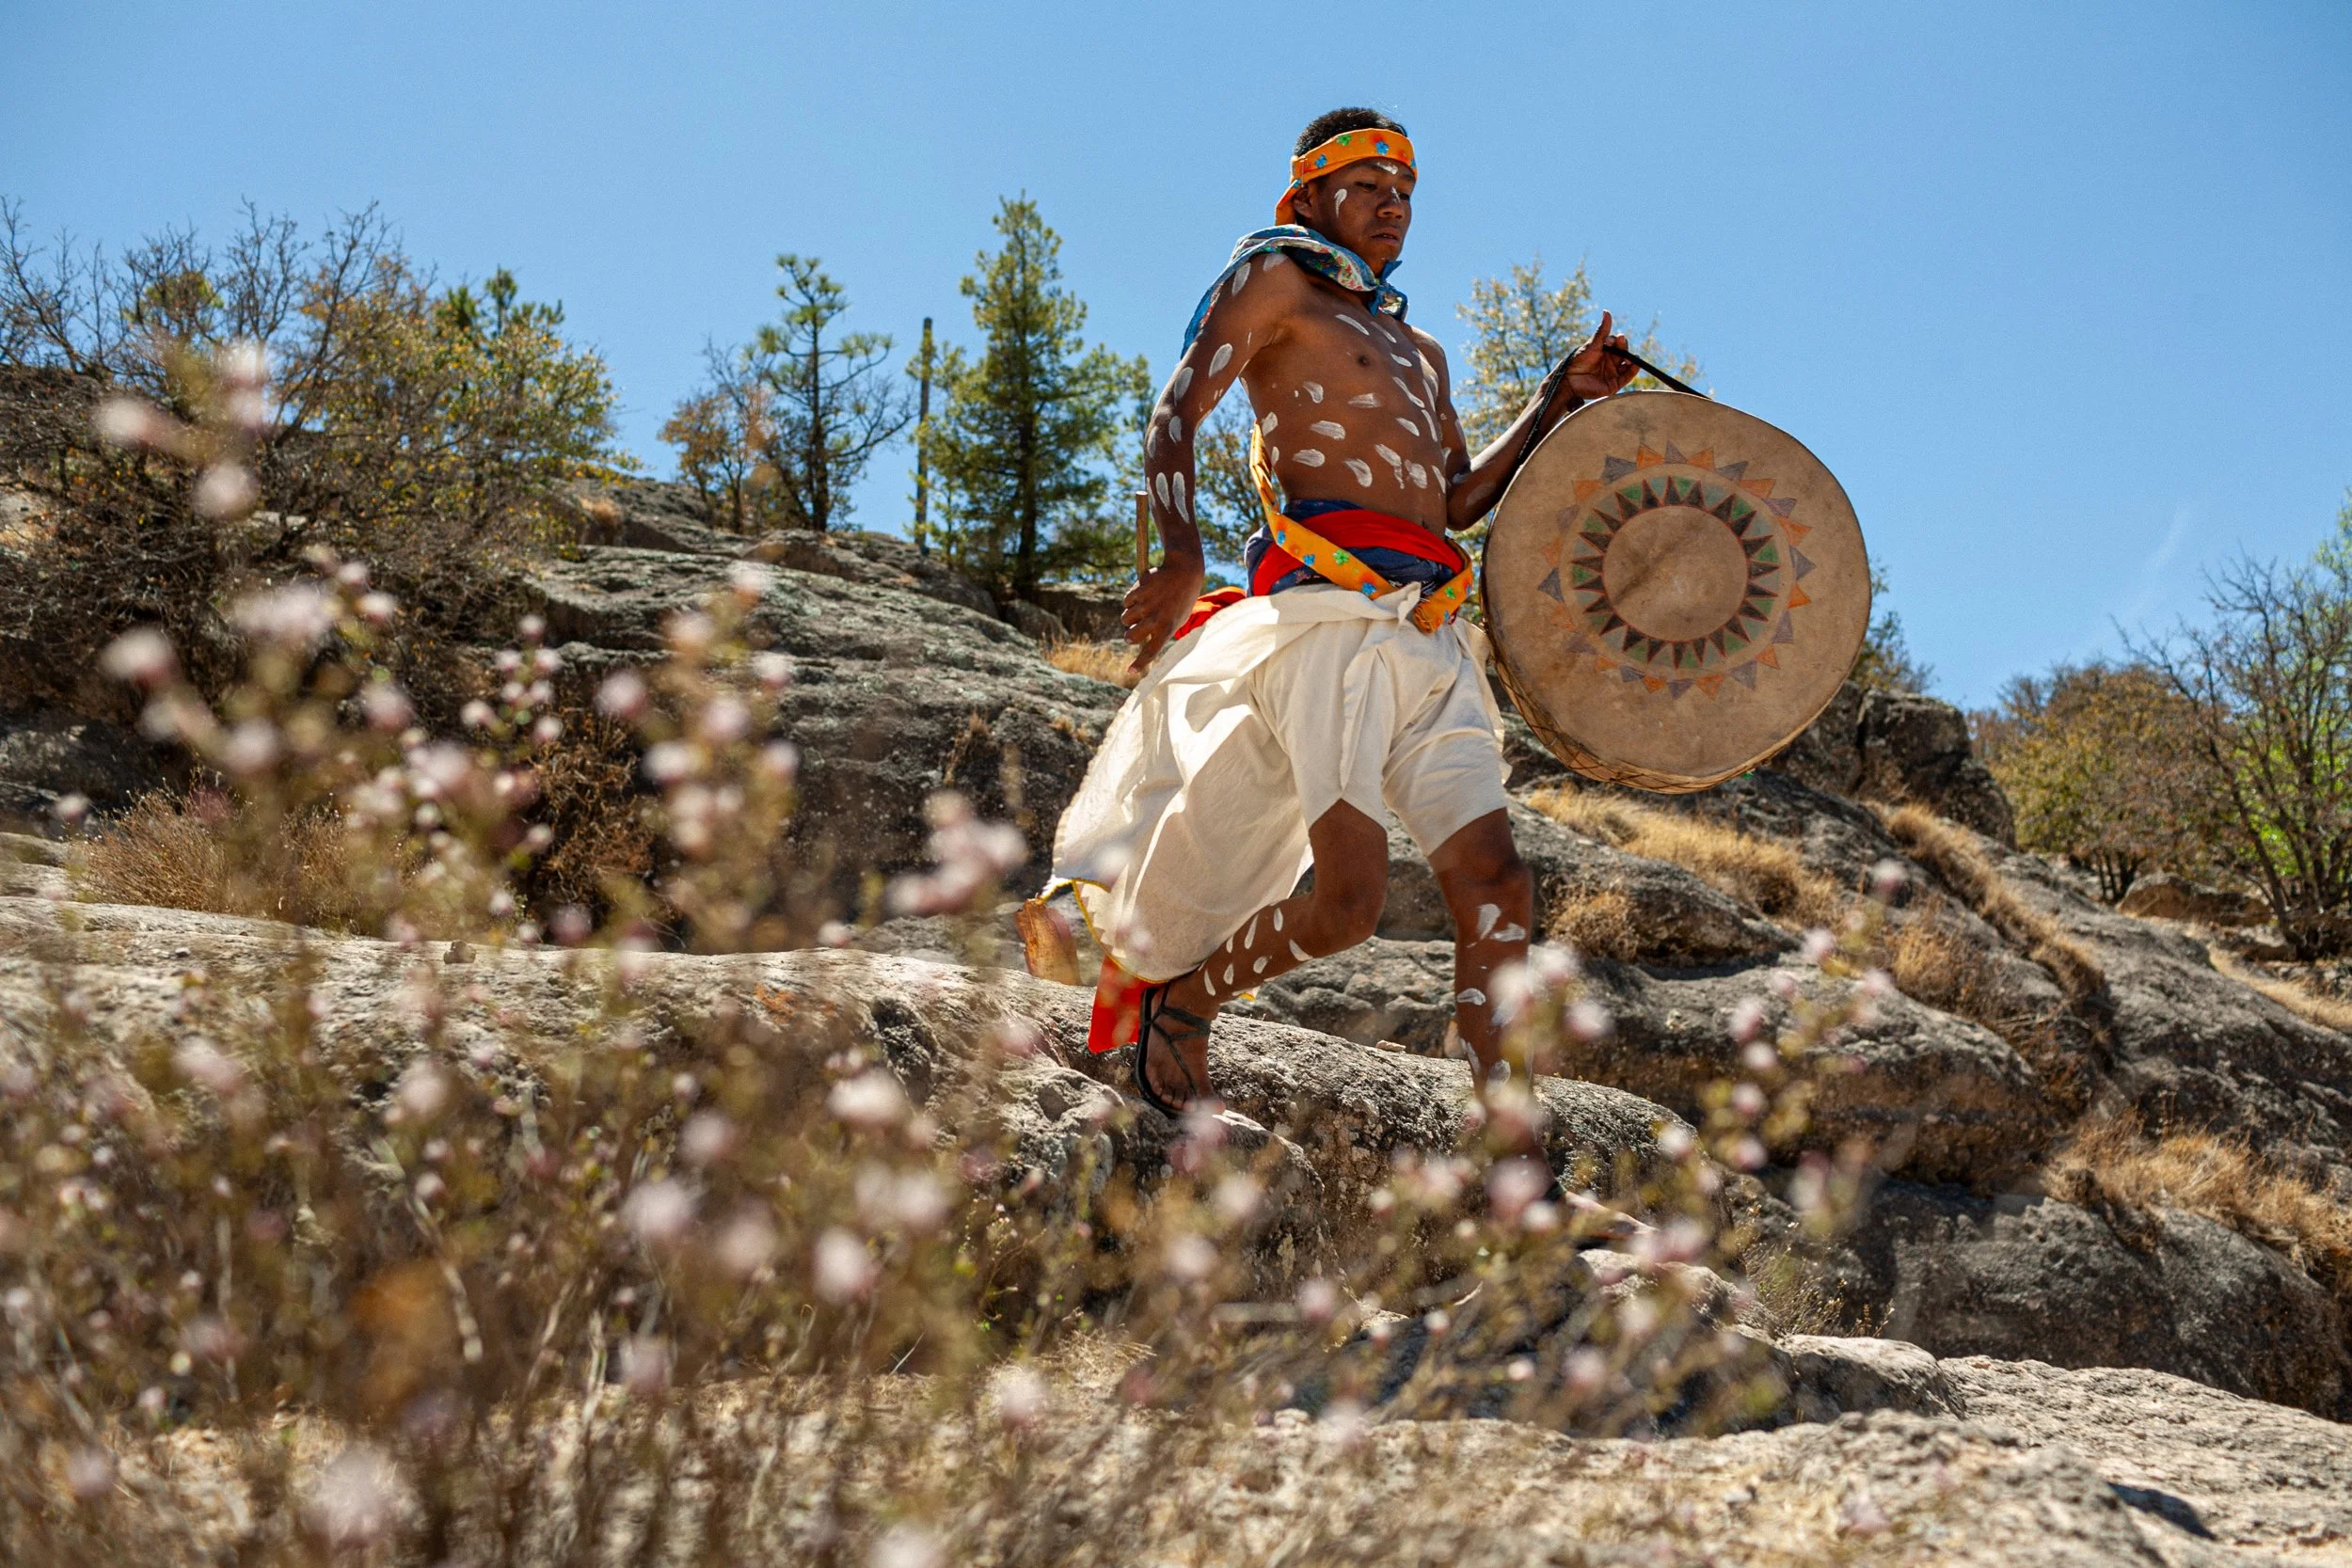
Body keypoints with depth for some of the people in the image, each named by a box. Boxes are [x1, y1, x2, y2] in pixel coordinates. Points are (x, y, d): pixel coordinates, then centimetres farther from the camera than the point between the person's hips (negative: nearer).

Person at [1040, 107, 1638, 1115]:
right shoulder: (1276, 283, 9)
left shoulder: (1417, 349, 31)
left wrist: (1561, 399, 20)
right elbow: (1173, 417, -4)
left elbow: (1462, 499, 29)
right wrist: (1180, 555, -21)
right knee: (1351, 895, -18)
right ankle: (1180, 1003, 8)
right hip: (1329, 615, -7)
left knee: (1495, 886, -7)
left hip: (1432, 639, 7)